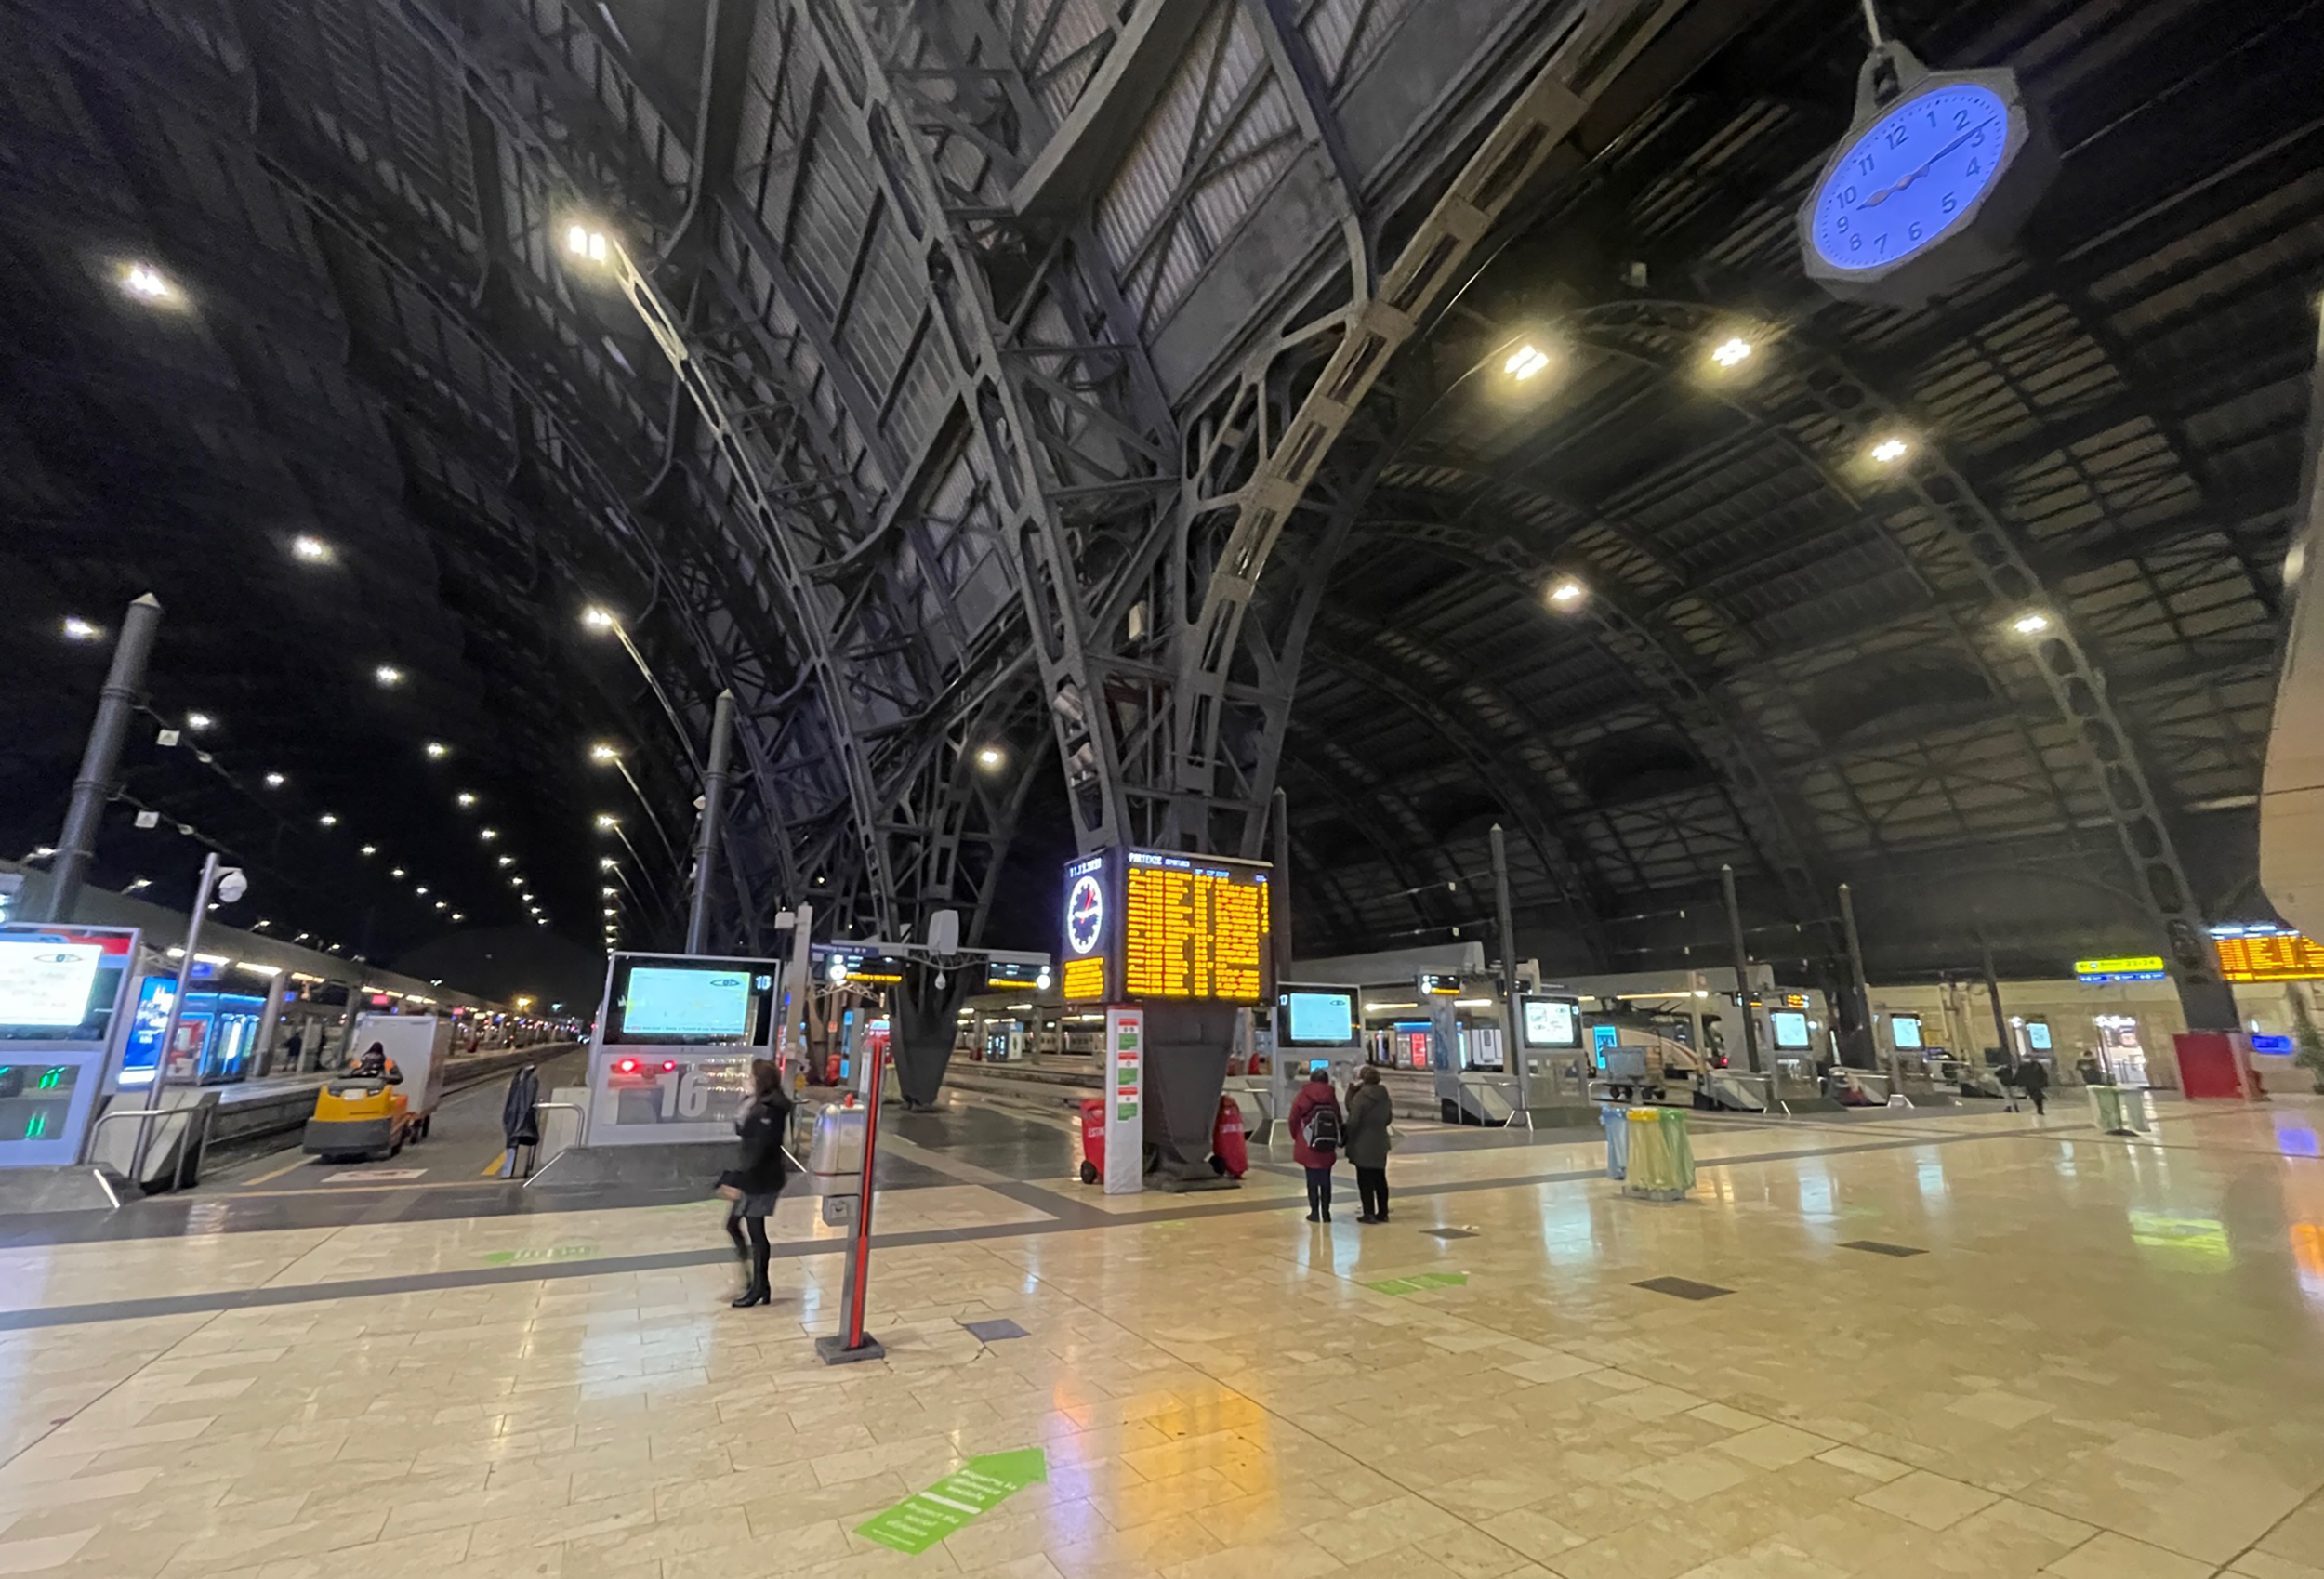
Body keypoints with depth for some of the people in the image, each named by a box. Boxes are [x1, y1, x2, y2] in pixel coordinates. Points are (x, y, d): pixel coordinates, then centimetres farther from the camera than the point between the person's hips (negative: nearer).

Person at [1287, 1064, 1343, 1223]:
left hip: (1308, 1148, -2)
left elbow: (1294, 1119, -5)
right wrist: (1336, 1140, 14)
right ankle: (1326, 1212, 13)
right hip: (1328, 1150, 2)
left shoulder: (1303, 1097, -7)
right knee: (1326, 1180, 12)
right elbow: (1339, 1122, 0)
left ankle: (1315, 1211, 7)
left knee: (1312, 1180, 6)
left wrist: (1297, 1137, 11)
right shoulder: (1331, 1098, 0)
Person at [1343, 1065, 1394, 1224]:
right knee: (1380, 1178, 14)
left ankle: (1369, 1213, 2)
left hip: (1363, 1144, -6)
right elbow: (1389, 1118, 14)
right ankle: (1382, 1212, 19)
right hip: (1380, 1142, 7)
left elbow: (1353, 1120, -17)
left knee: (1365, 1180, 1)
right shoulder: (1385, 1096, 5)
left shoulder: (1360, 1096, -17)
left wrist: (1348, 1136, -2)